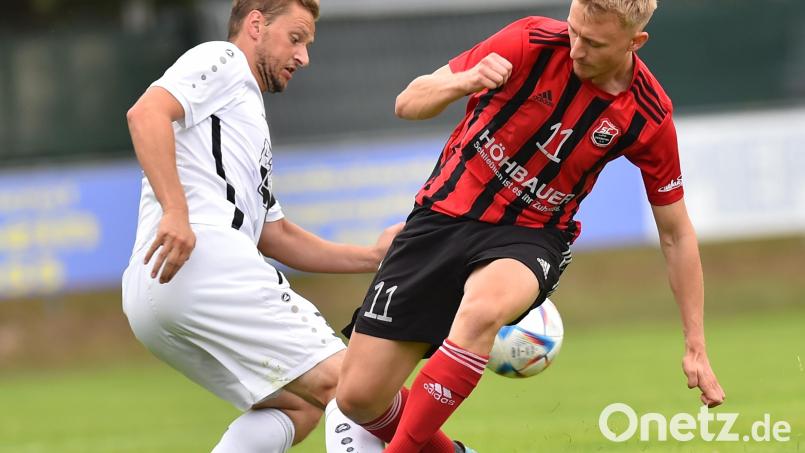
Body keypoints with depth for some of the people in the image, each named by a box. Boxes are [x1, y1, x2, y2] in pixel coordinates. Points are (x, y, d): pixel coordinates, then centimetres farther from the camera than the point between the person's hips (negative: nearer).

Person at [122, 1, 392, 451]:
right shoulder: (221, 60, 7)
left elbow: (277, 236, 34)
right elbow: (147, 113, -14)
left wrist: (372, 256, 26)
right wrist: (176, 211, -24)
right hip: (205, 260, -10)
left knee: (297, 406, 15)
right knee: (351, 384, -9)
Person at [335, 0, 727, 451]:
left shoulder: (649, 117, -11)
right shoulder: (533, 42, -14)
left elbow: (677, 233, 1)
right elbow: (408, 103, -7)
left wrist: (696, 347, 0)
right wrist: (465, 82, -29)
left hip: (529, 234, -1)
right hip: (445, 215, 1)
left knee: (482, 309, -39)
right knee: (359, 396, -6)